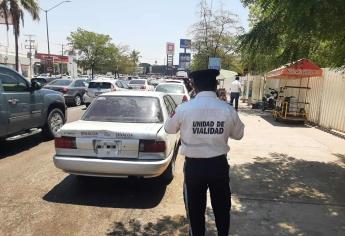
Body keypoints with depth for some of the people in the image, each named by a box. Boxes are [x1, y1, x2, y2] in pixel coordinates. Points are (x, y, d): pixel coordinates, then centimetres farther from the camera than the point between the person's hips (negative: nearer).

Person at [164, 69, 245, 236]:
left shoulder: (184, 109, -15)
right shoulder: (228, 110, -9)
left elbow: (169, 128, 3)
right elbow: (238, 134, 7)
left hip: (194, 166, -2)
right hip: (219, 164, 2)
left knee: (195, 209, 19)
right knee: (222, 208, 24)